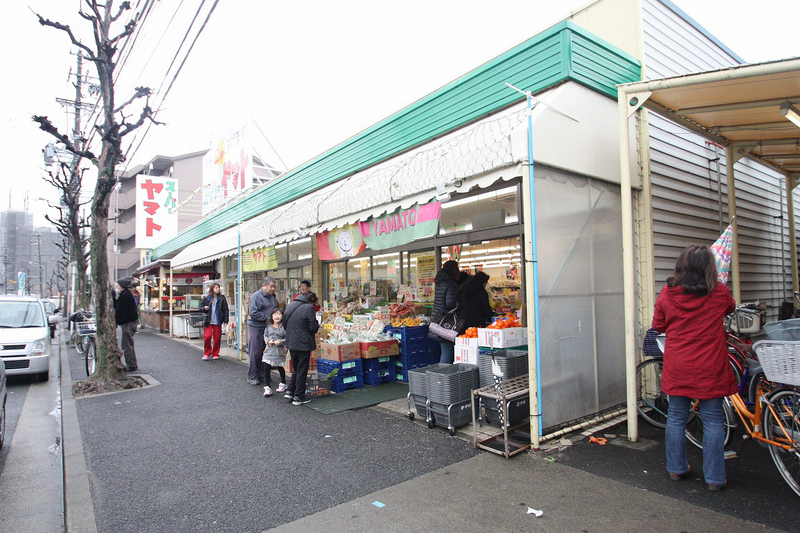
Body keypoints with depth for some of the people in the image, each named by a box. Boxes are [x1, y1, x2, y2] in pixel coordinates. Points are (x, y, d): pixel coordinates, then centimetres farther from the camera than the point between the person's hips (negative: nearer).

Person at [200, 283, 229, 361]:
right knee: (207, 336, -10)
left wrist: (225, 320, -3)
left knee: (217, 338, 3)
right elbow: (201, 307, 13)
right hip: (208, 322, 0)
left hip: (217, 322, 0)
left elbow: (225, 310, 3)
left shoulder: (222, 298, 3)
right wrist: (204, 308, -11)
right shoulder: (206, 298, 6)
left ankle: (215, 354, 18)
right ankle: (206, 353, 8)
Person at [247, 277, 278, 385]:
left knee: (265, 352, 12)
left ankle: (262, 375, 23)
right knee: (255, 353, 0)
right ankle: (252, 377, 12)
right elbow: (253, 313, -19)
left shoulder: (272, 297, 12)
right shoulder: (256, 296, -11)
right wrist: (267, 318, -18)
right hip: (256, 328, -7)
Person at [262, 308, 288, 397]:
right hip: (269, 351, 3)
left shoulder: (284, 327, -10)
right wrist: (266, 340, -4)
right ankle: (267, 388, 7)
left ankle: (283, 384, 37)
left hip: (279, 352, -3)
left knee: (280, 368, 14)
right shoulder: (268, 326, 3)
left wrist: (281, 341, -22)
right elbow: (265, 335, 15)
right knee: (266, 368, -3)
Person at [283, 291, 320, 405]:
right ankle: (298, 397, 11)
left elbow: (285, 325, 12)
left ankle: (290, 391, 20)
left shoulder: (289, 306, 6)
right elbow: (313, 328, -16)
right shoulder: (309, 308, -16)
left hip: (291, 343, 6)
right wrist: (318, 325, 5)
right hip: (304, 344, -6)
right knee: (302, 370, 5)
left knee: (296, 368, 22)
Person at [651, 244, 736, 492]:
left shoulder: (667, 294, -7)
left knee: (676, 418, 12)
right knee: (713, 421, 9)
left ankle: (676, 469, 25)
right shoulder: (719, 293, -8)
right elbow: (731, 307, 17)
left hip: (677, 368, 1)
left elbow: (658, 326, 5)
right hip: (709, 369, -1)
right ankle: (714, 478, 17)